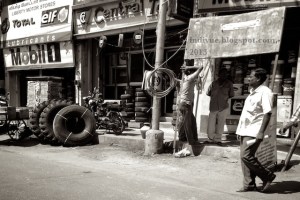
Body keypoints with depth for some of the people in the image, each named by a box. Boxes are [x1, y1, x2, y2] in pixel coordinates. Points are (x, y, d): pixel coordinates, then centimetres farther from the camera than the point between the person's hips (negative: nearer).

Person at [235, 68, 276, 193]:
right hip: (245, 130, 9)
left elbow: (268, 113, -18)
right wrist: (240, 130, 19)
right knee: (244, 157, 8)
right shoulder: (252, 92, 17)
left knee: (246, 156, -12)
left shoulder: (265, 92, -10)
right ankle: (249, 185, 16)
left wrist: (261, 132, -24)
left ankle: (268, 176, 7)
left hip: (254, 131, -9)